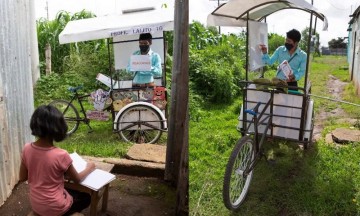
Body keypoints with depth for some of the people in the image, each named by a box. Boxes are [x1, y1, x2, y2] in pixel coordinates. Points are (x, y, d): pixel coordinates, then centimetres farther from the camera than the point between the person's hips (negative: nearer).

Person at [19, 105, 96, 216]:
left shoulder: (27, 148, -12)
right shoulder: (61, 155, -27)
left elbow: (22, 178, 1)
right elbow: (77, 179, -9)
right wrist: (89, 167, 9)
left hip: (35, 205, 5)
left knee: (69, 190, 31)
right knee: (86, 198, 22)